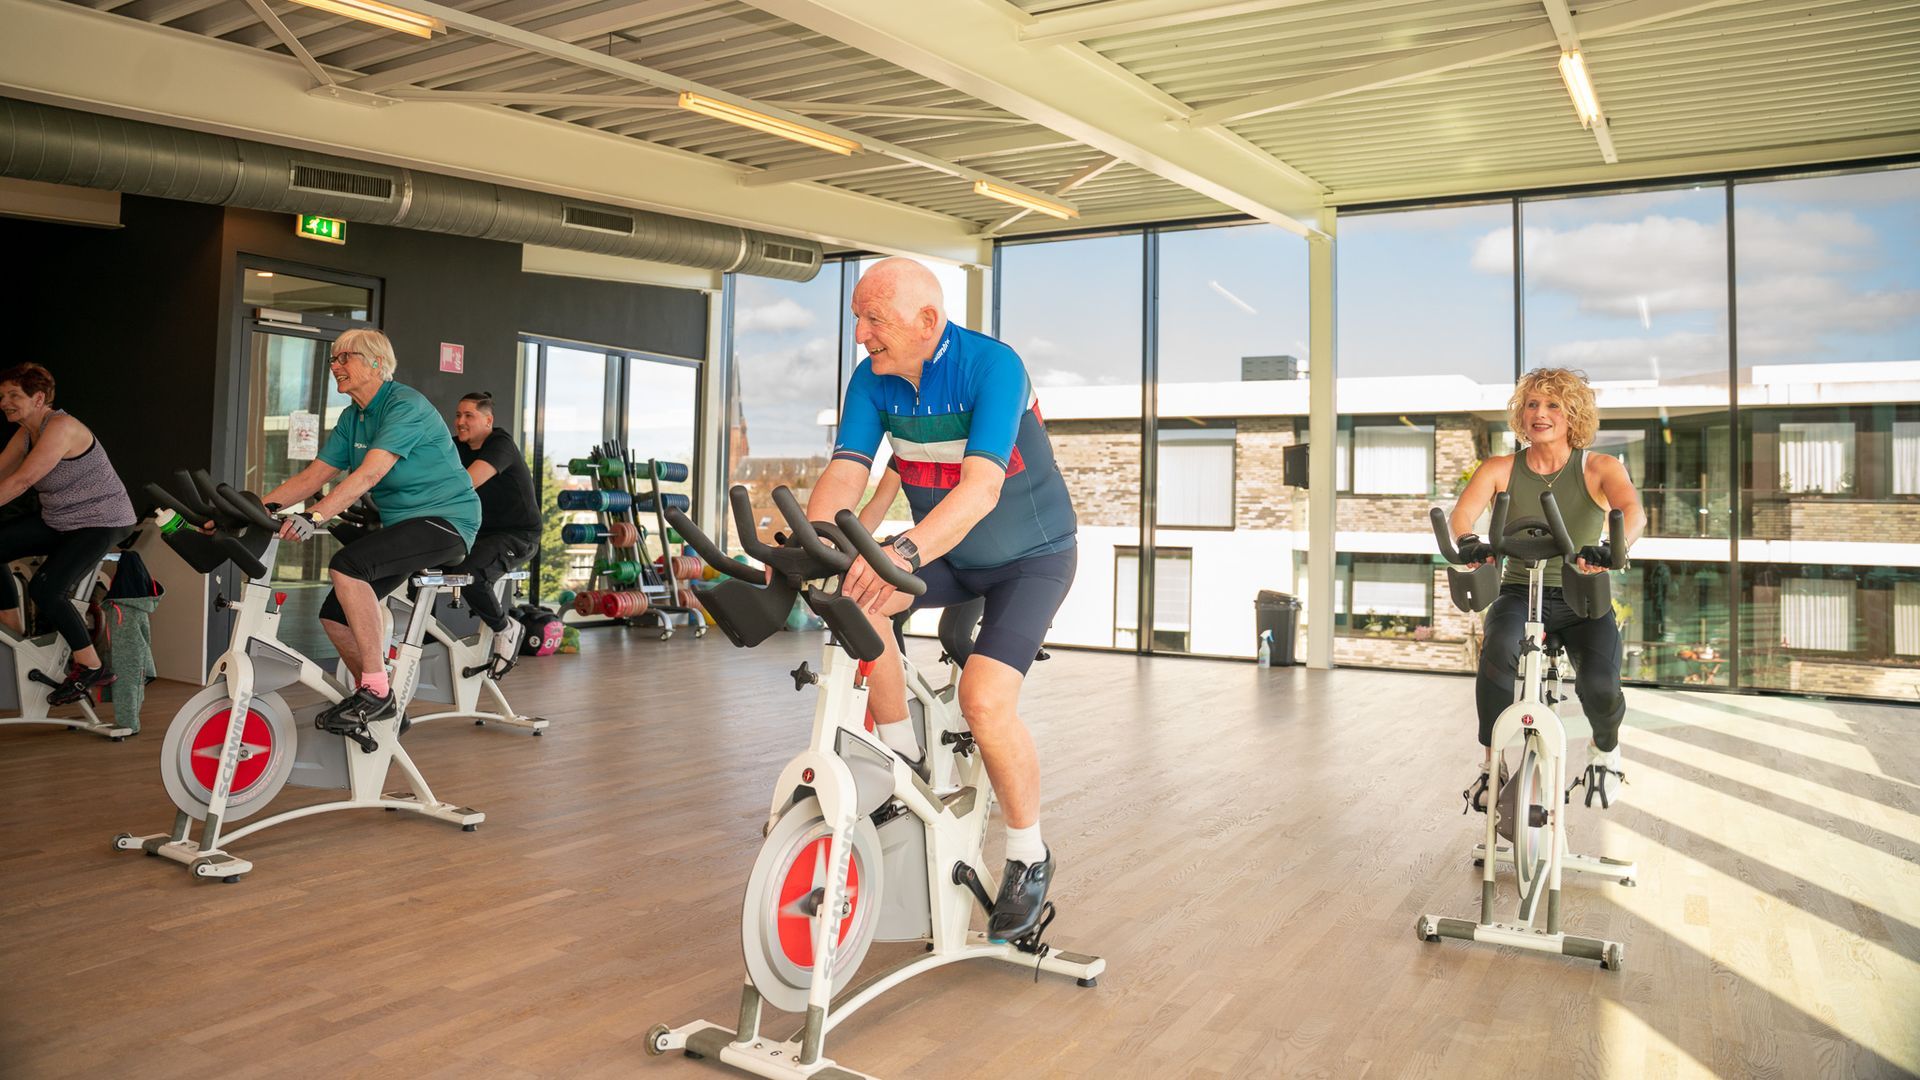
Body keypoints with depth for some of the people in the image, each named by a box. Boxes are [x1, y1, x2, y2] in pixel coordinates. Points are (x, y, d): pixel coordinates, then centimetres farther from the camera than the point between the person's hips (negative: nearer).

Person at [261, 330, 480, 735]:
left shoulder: (405, 405, -15)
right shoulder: (352, 419, 12)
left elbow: (370, 473, -28)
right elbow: (312, 476, 8)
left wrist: (315, 516, -38)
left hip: (445, 519, -9)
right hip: (401, 523, 9)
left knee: (347, 565, -30)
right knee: (335, 615, 0)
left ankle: (377, 691, -23)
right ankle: (375, 701, 19)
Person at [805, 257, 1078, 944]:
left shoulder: (991, 366, -26)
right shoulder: (872, 380, -8)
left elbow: (981, 486, -39)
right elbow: (845, 474, -16)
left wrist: (905, 552, -54)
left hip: (1031, 558, -5)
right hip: (945, 556, 6)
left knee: (985, 700, -24)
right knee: (854, 593, -23)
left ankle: (1029, 856, 2)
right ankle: (901, 756, -4)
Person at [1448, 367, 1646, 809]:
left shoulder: (1600, 468, -1)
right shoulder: (1500, 469, 2)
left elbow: (1634, 513, -19)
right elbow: (1462, 512, -15)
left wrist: (1611, 549, -43)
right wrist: (1469, 542, -40)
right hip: (1520, 593, 0)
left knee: (1600, 684, -25)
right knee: (1498, 650, -34)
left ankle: (1605, 749, 13)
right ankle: (1490, 761, -14)